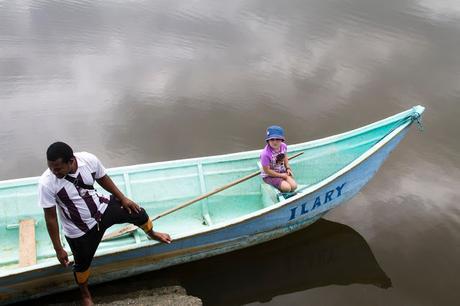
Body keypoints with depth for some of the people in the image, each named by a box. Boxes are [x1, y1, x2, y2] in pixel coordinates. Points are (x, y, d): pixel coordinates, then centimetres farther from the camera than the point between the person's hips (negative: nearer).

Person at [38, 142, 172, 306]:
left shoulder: (89, 159, -24)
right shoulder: (46, 183, -32)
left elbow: (103, 178, -1)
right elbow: (50, 218, -20)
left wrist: (123, 198, 5)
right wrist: (58, 249, -13)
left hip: (101, 208, 3)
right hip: (79, 230, -3)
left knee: (138, 213, 12)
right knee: (82, 263, 17)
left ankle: (152, 234, 50)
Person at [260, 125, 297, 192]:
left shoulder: (283, 146, -11)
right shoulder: (265, 154, -30)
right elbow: (267, 171, -22)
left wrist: (288, 168, -2)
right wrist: (281, 175, -16)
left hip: (282, 172, 6)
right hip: (269, 176, -6)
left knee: (294, 186, -12)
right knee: (287, 188, -22)